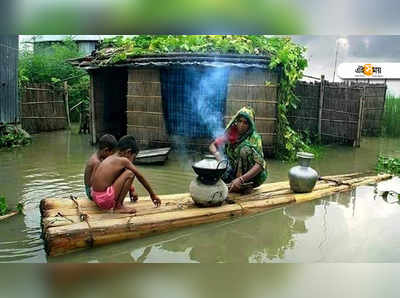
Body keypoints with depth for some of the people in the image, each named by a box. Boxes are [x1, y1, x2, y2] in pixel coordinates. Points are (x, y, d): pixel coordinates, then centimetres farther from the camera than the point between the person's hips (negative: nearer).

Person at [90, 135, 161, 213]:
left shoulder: (110, 158, 14)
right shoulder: (124, 160, -9)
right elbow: (140, 177, 0)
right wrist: (152, 194, 10)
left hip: (95, 197, 9)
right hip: (105, 199, -9)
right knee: (130, 174, -10)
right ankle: (118, 206, -4)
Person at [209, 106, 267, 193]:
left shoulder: (254, 137, -15)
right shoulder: (231, 133, -2)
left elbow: (259, 164, -27)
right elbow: (212, 145, 3)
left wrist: (241, 179, -40)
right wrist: (217, 154, -22)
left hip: (252, 175, -4)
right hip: (233, 172, 4)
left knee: (245, 149, -30)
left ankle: (241, 184, -25)